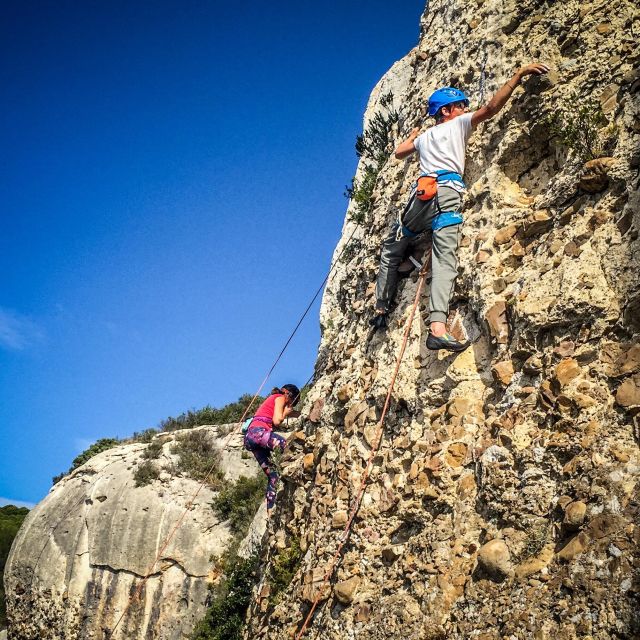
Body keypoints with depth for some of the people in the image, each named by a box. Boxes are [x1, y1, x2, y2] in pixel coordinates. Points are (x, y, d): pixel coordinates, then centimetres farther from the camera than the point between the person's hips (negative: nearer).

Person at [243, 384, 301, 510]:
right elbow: (277, 421, -6)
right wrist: (286, 412, 11)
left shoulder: (273, 399, 33)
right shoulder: (280, 398, 7)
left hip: (250, 438, 9)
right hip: (258, 431, -9)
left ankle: (271, 509, -1)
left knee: (273, 474, 4)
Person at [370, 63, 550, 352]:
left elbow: (399, 152, 49)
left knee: (391, 249, 25)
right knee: (444, 259, -21)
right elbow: (491, 107, 3)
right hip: (447, 192, -5)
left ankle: (381, 309, 24)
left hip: (421, 193, 5)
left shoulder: (424, 136, 31)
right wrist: (519, 74, 8)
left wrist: (413, 135, 68)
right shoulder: (459, 124, 18)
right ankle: (437, 327, -40)